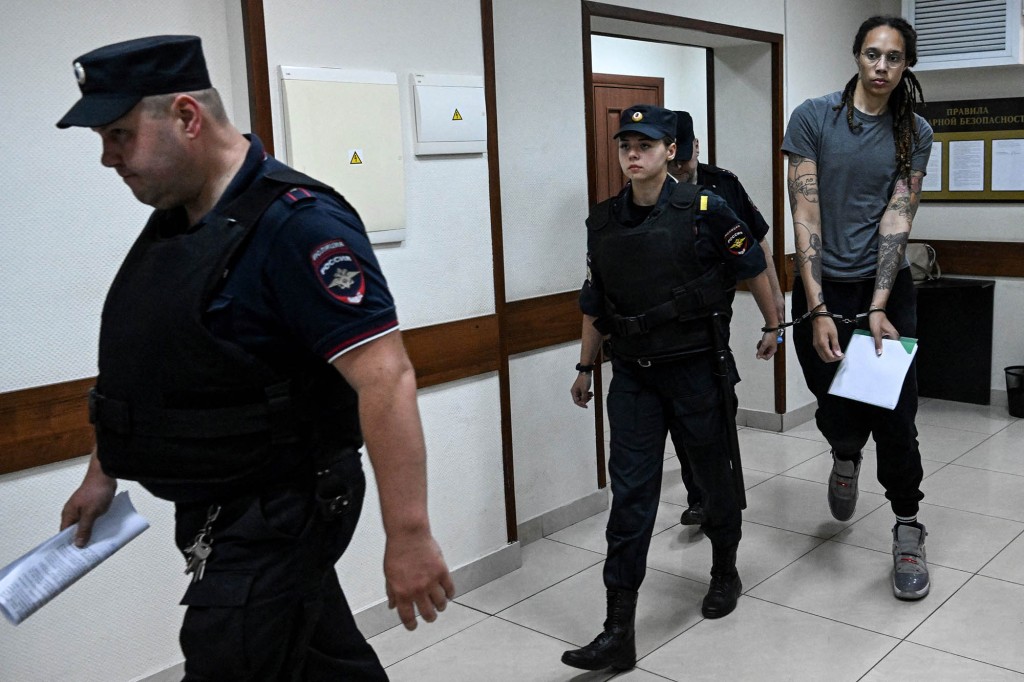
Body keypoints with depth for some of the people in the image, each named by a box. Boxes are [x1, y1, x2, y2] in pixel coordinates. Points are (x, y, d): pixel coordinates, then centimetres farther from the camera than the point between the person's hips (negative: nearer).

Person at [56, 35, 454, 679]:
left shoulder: (294, 223, -21)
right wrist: (103, 470, 22)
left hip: (277, 515, -8)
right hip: (217, 509, 8)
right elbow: (146, 361, 19)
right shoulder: (174, 220, 7)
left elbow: (386, 378, -27)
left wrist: (409, 535, -28)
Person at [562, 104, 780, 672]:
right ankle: (619, 631, 2)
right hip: (633, 375, 3)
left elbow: (753, 268, 4)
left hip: (696, 368, -2)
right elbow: (594, 303, 12)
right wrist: (585, 367, 17)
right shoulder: (603, 222, 3)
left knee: (713, 474, 15)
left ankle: (725, 572, 44)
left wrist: (774, 327, 12)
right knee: (630, 492, -1)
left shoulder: (705, 211, -9)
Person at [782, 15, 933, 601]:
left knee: (894, 416, 0)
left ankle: (909, 533, 17)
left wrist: (878, 308, -17)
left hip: (887, 289, 1)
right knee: (834, 409, 8)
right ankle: (846, 458, 45)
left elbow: (898, 218, -6)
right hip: (822, 289, -1)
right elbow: (805, 215, -10)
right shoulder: (814, 118, -5)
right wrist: (818, 312, -16)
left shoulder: (915, 132, 1)